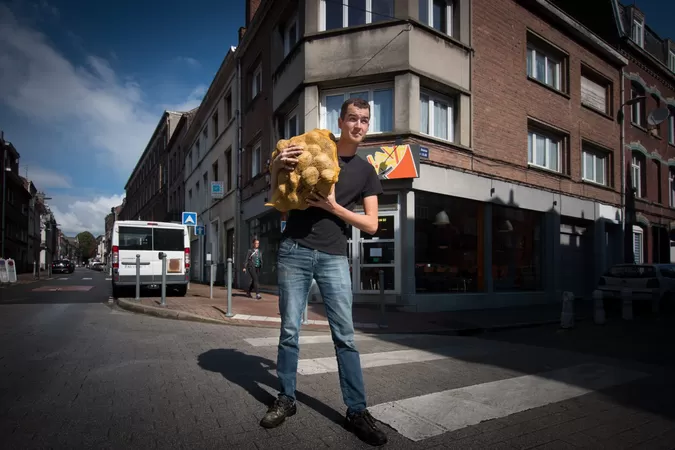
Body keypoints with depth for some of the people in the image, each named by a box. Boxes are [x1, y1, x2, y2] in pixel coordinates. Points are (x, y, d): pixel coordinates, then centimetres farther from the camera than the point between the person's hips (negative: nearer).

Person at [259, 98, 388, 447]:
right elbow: (276, 194, 12)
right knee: (289, 331, 5)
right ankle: (286, 399, 22)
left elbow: (371, 225, 2)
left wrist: (334, 207, -11)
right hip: (294, 250, 0)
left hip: (334, 257, 1)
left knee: (345, 336, -1)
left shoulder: (366, 171, 9)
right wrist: (277, 164, -9)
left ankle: (356, 411, 10)